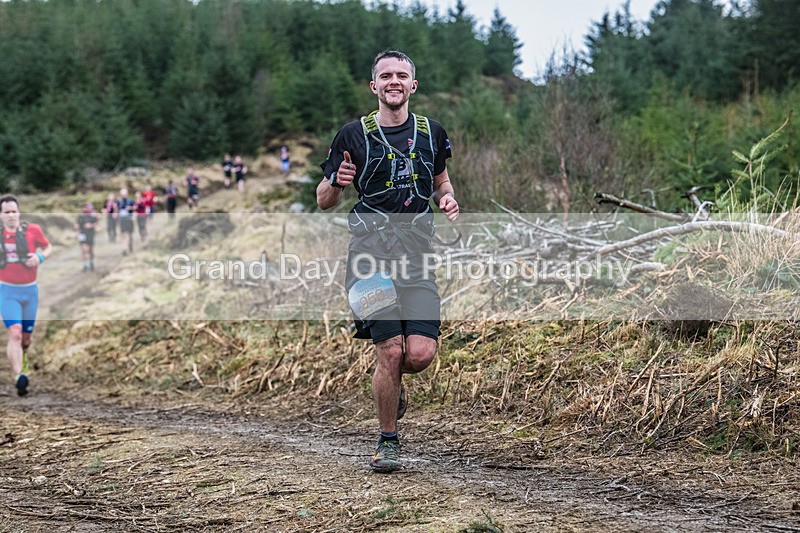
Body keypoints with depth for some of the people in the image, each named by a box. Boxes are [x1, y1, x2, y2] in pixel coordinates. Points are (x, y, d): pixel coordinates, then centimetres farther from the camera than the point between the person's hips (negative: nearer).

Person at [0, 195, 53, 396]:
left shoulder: (32, 230, -3)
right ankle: (19, 377, -26)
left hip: (30, 290, 2)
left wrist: (40, 257, -9)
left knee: (26, 338, 13)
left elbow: (48, 246, 11)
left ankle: (20, 358, 47)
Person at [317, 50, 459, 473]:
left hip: (417, 255, 3)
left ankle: (390, 383, 27)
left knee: (421, 353, -11)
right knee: (391, 351, -11)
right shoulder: (354, 135, 2)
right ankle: (388, 442, 9)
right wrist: (337, 182, -15)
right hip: (371, 255, -3)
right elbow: (323, 201, 7)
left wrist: (448, 201, 3)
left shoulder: (432, 133, 11)